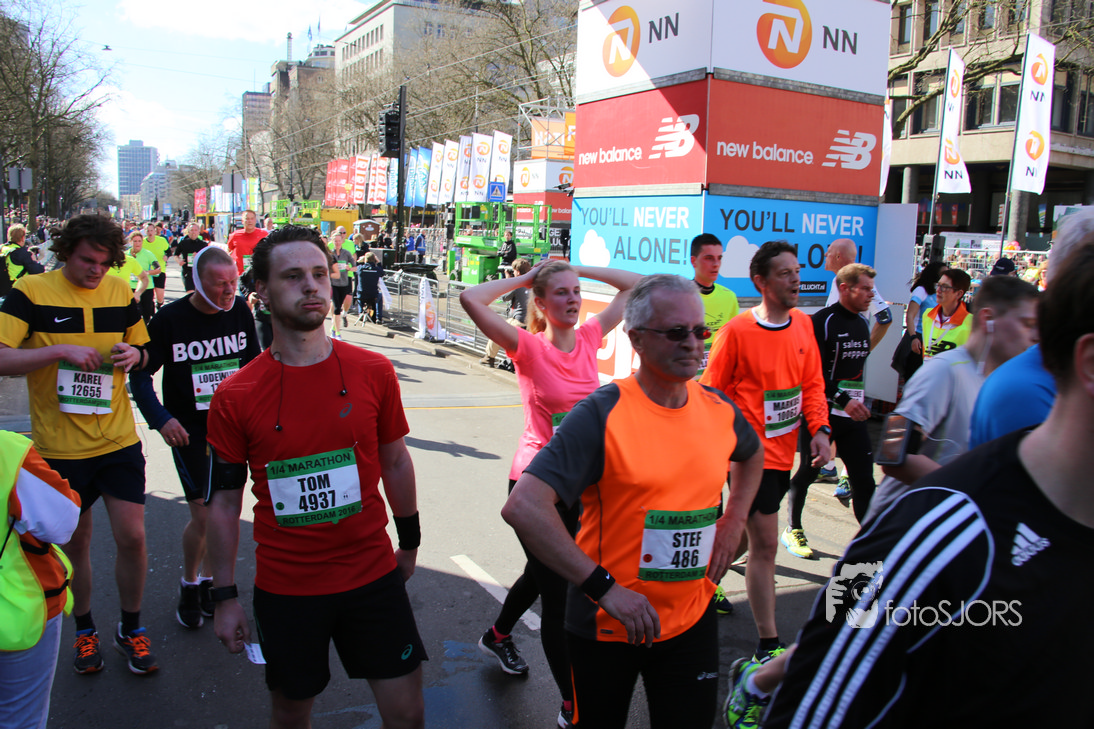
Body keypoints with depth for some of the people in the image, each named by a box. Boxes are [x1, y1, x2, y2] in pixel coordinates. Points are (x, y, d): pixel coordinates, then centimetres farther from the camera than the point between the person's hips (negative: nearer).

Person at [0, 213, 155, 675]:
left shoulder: (120, 292, 4)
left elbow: (141, 348, 16)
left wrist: (133, 353, -6)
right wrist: (60, 349, -26)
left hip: (119, 439, 2)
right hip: (59, 445, -2)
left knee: (132, 537, 0)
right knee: (75, 539, 12)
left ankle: (131, 629, 21)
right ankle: (84, 630, 33)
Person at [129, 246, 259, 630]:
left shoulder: (240, 311, -3)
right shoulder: (169, 319, -13)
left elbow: (254, 364, 10)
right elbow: (140, 373, -5)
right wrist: (161, 419, -16)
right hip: (188, 430, -3)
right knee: (203, 515, -5)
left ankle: (207, 579, 32)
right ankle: (189, 586, 19)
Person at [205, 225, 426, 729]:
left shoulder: (374, 372, -5)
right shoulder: (234, 396, -8)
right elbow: (223, 501, 0)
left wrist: (409, 543, 14)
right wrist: (225, 598, 2)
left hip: (372, 574, 1)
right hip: (284, 588, 0)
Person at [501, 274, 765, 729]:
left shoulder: (719, 408, -2)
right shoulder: (602, 413, -20)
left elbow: (751, 454, 23)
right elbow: (523, 507, -29)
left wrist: (734, 519, 8)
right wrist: (604, 587, -29)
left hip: (693, 619, 4)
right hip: (607, 624, -4)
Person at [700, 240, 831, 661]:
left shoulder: (803, 325, 4)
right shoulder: (738, 331, -15)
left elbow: (812, 383, 10)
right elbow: (711, 391, -9)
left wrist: (819, 429, -4)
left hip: (783, 452, 7)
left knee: (744, 532, 22)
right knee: (765, 545, -5)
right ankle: (768, 646, 4)